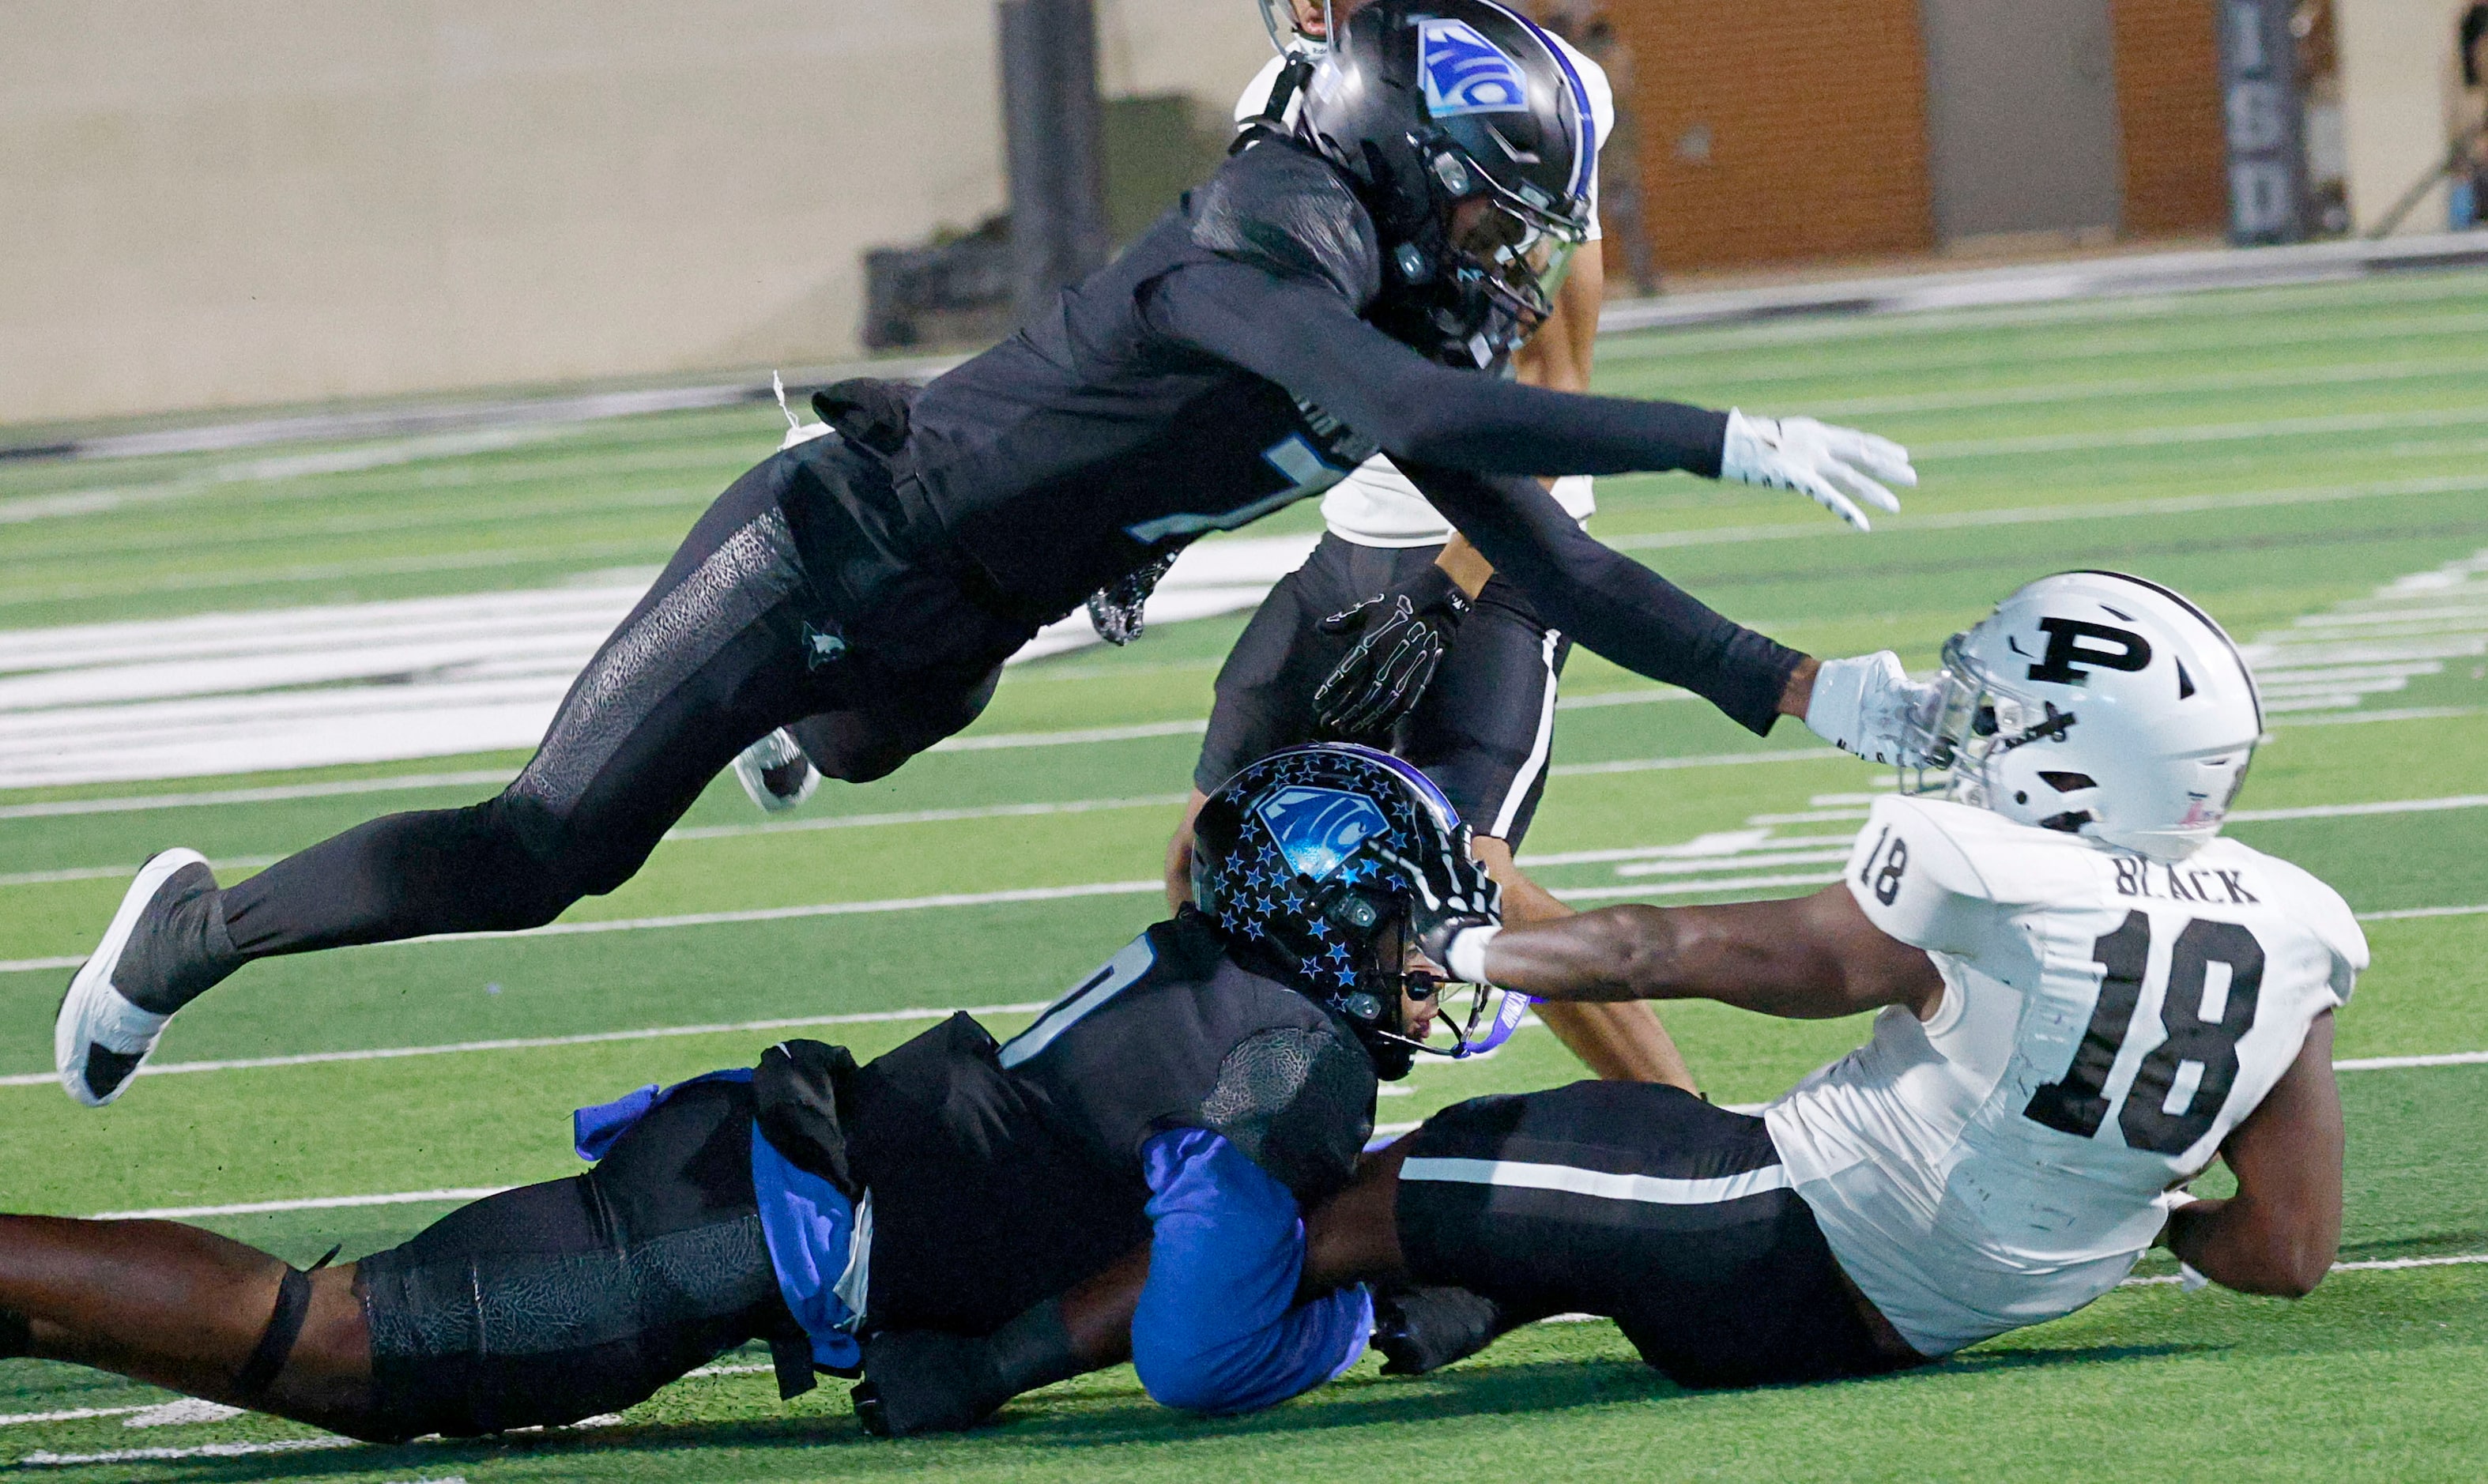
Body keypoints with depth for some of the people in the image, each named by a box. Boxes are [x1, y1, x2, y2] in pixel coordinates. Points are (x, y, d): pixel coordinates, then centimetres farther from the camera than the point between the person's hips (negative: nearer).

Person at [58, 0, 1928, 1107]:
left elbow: (1552, 564, 2)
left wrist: (1790, 688, -8)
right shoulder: (1268, 233, -29)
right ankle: (196, 932, 10)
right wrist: (1726, 440, -49)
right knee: (545, 856, -6)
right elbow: (1404, 407, -47)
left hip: (934, 650, 8)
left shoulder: (1413, 324, -2)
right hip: (835, 552, -8)